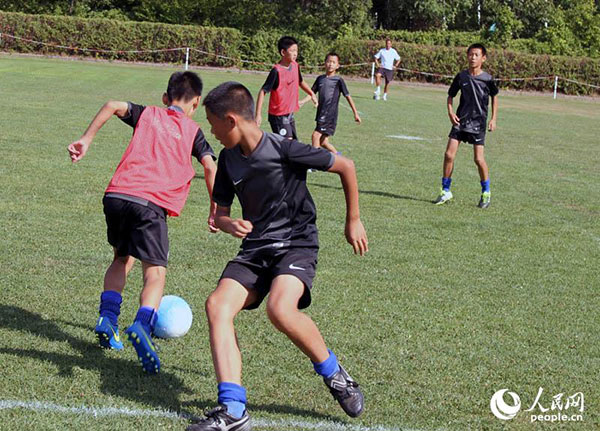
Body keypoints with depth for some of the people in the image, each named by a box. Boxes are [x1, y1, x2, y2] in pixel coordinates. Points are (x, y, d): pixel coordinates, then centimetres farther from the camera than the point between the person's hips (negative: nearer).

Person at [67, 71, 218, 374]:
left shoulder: (147, 114, 22)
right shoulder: (192, 131, 16)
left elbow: (113, 105, 4)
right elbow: (210, 167, 3)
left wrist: (86, 139, 5)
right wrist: (215, 211, 8)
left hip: (116, 195, 3)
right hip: (150, 203, -3)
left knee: (122, 258, 26)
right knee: (155, 272, -2)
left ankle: (107, 319, 10)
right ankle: (142, 324, -30)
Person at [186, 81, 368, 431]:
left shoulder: (284, 150, -15)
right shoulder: (229, 158, 5)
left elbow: (346, 166, -6)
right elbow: (221, 212, 13)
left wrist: (354, 221, 3)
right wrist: (229, 224, -12)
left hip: (297, 244, -6)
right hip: (255, 249, 6)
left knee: (280, 308, -34)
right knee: (217, 304, -19)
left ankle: (334, 373, -6)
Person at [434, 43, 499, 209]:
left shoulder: (487, 79, -6)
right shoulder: (461, 76, -1)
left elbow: (494, 96, 11)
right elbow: (451, 95, 12)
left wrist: (493, 119, 6)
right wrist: (450, 111, -4)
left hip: (478, 122, -2)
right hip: (460, 120, 2)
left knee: (478, 159, -7)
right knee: (449, 154, -5)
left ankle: (486, 193, 13)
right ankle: (446, 191, 8)